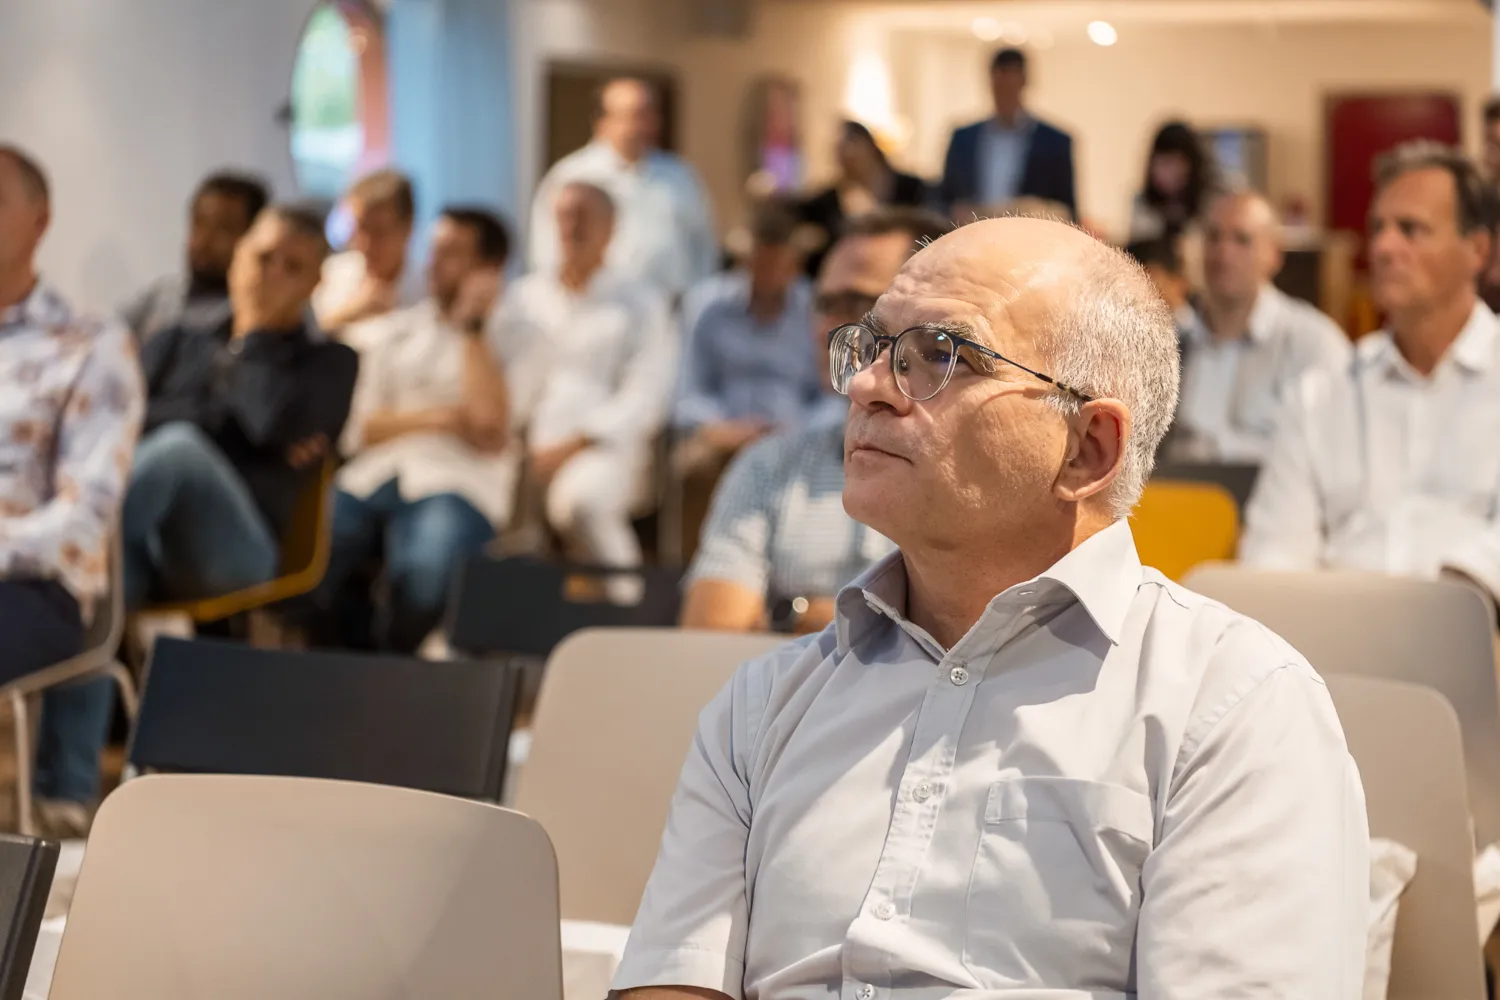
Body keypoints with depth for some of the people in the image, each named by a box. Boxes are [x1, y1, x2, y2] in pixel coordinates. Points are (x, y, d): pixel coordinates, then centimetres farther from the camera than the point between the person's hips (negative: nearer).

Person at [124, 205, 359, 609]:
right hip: (140, 530, 3)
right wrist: (222, 419, 1)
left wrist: (256, 331, 14)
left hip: (234, 544, -2)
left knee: (178, 447, -37)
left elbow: (277, 425, -3)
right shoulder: (177, 344, 31)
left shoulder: (330, 362, 21)